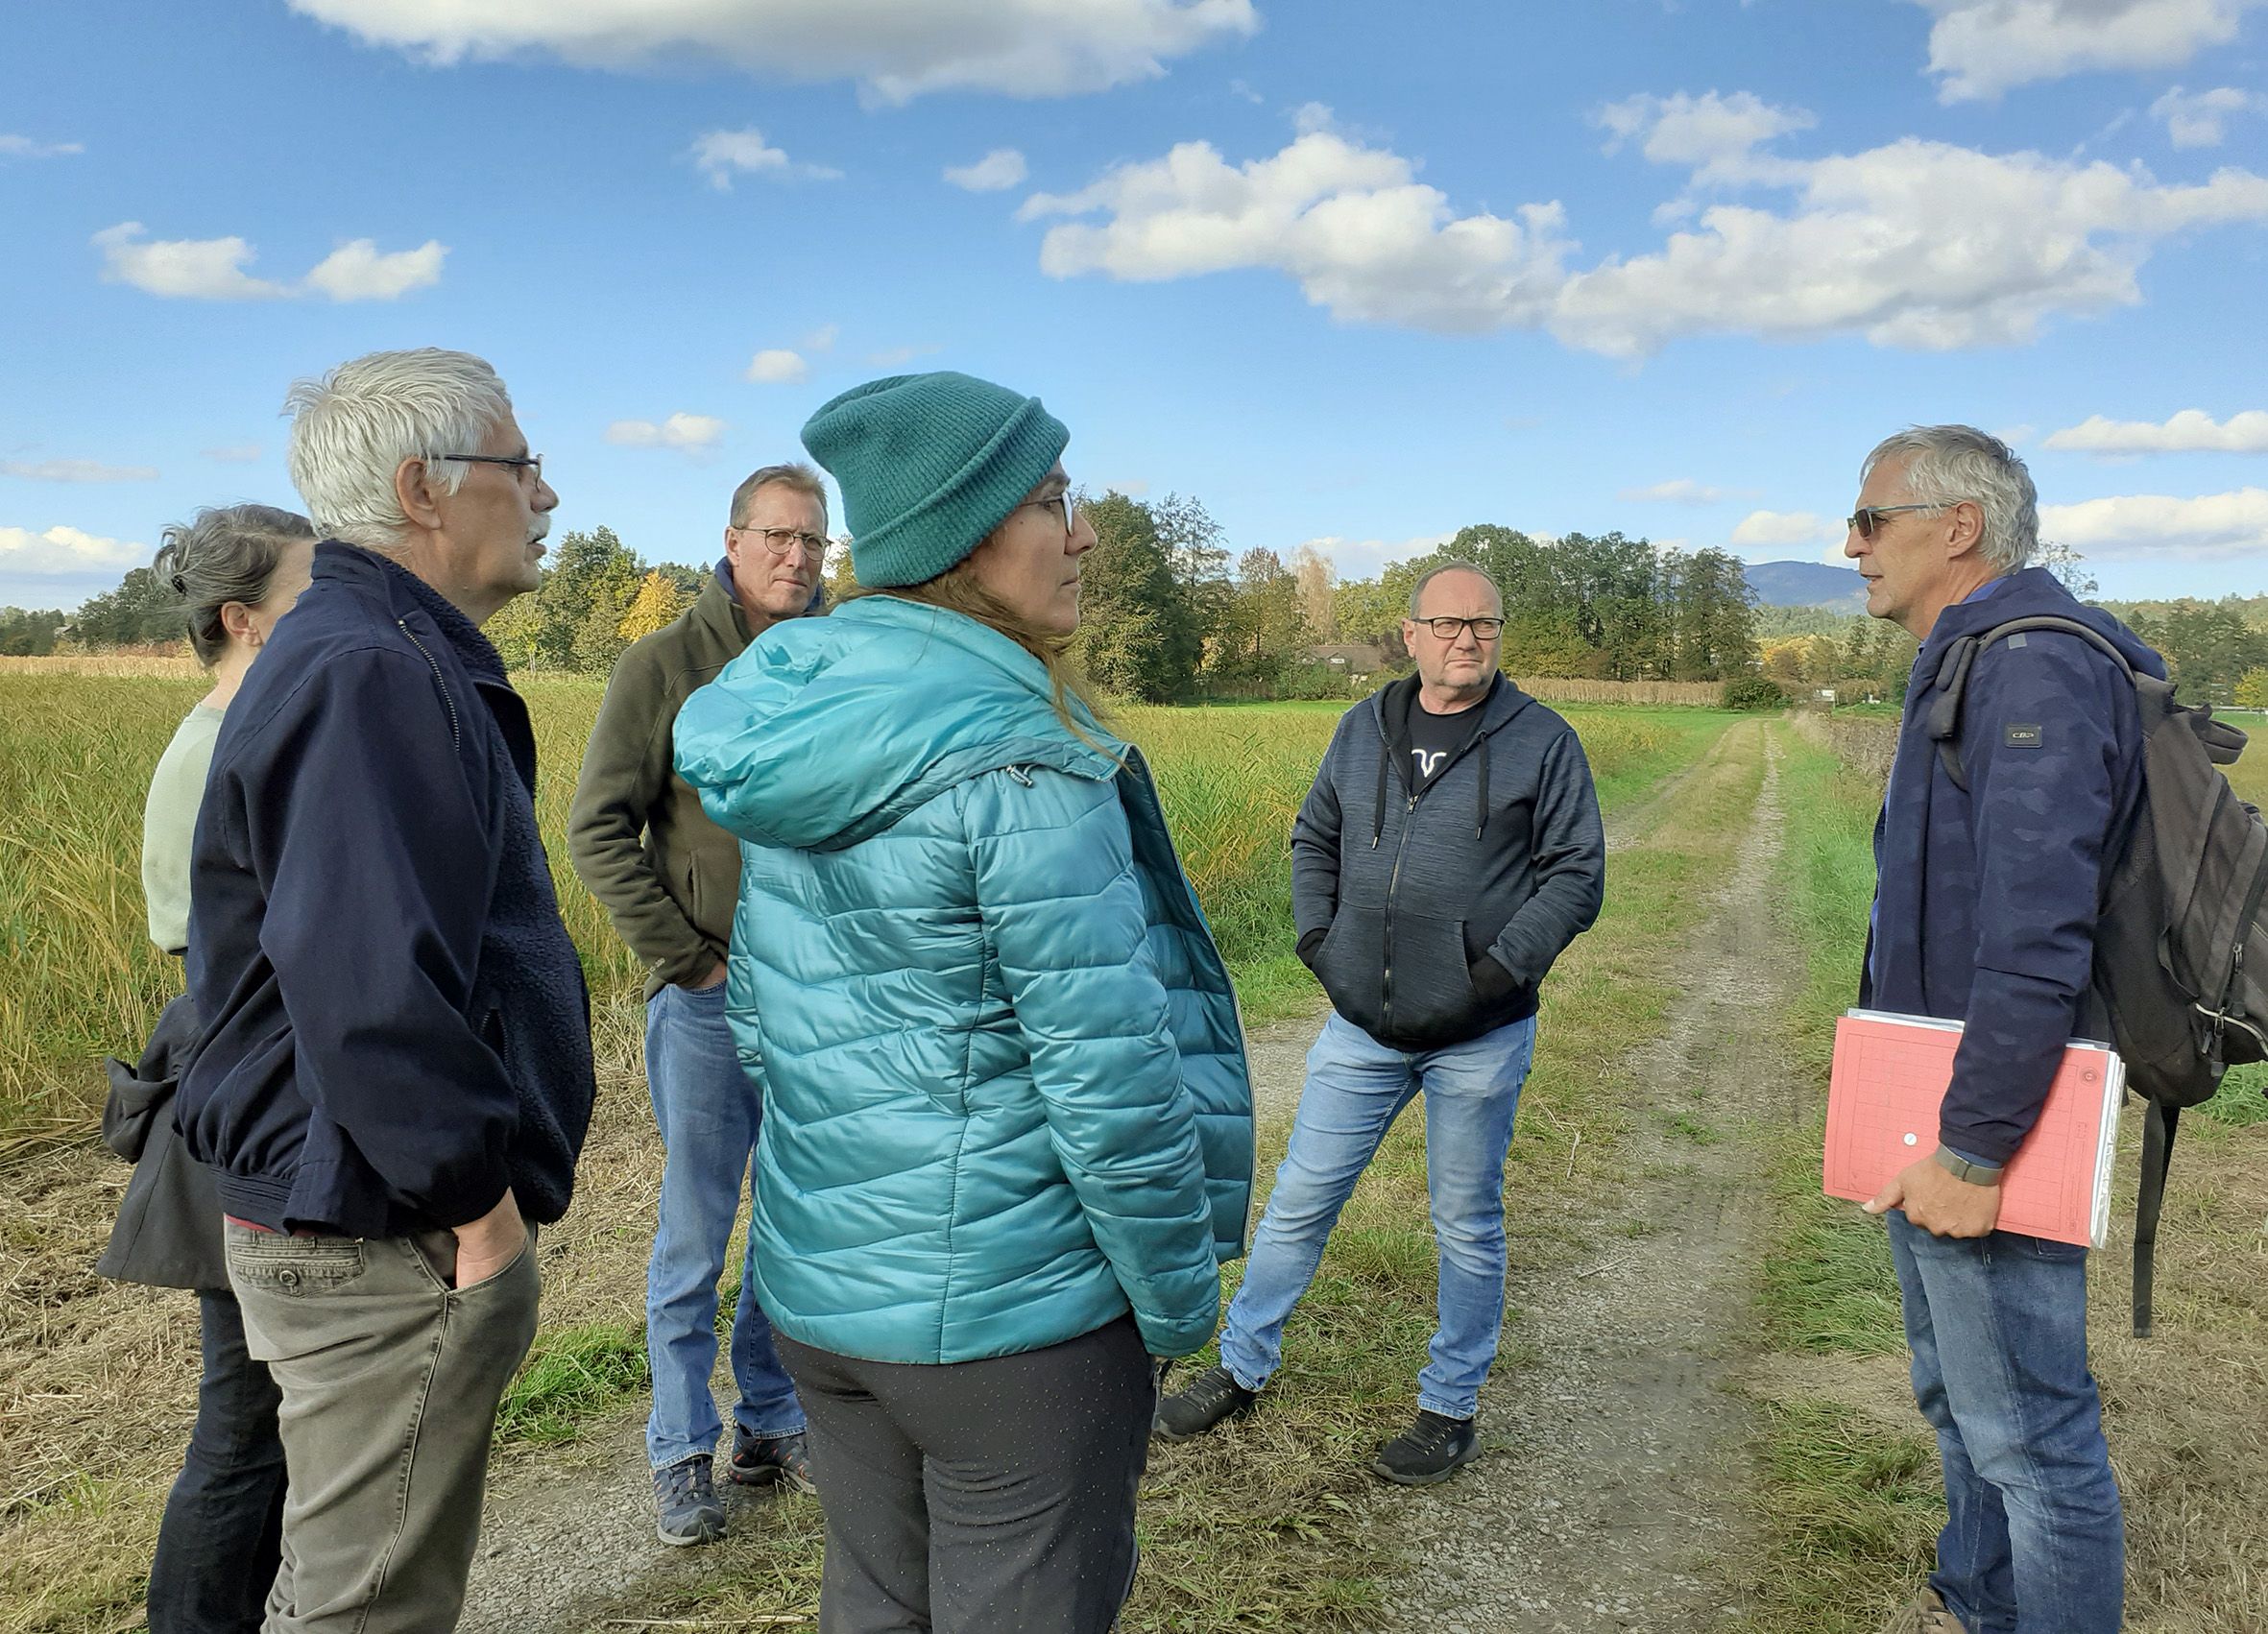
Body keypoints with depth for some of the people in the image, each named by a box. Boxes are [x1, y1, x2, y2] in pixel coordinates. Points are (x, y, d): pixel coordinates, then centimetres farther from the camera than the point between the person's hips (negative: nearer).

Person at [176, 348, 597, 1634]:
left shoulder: (409, 660, 13)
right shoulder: (370, 674, -21)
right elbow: (367, 986, -32)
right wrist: (479, 1196, -20)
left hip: (384, 1232, 10)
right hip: (392, 1248, -10)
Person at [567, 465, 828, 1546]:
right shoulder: (664, 665, -5)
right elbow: (599, 828, -5)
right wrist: (679, 956, -9)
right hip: (709, 1000, -3)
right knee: (695, 1235, 7)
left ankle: (773, 1425, 32)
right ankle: (683, 1456, 24)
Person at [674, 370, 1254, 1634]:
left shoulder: (786, 736, 2)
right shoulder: (1021, 766, -23)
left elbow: (757, 1010, 10)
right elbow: (1109, 1073, -22)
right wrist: (1180, 1300, -8)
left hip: (817, 1288, 8)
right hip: (1010, 1310, -7)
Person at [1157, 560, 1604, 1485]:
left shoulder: (1541, 741, -4)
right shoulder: (1364, 729, 6)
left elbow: (1576, 876, -5)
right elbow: (1314, 842, 15)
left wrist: (1494, 975, -14)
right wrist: (1318, 943, 1)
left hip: (1478, 1038, -3)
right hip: (1361, 1027, 3)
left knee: (1466, 1227, 11)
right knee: (1299, 1201, 10)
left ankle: (1451, 1410, 29)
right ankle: (1242, 1368, 29)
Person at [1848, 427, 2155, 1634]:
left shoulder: (2038, 667, -20)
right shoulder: (1965, 665, 14)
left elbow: (2038, 939, -28)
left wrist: (1971, 1150, -25)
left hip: (1989, 1123, -11)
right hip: (1929, 1117, 11)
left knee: (2028, 1429, 2)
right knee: (1957, 1394, 25)